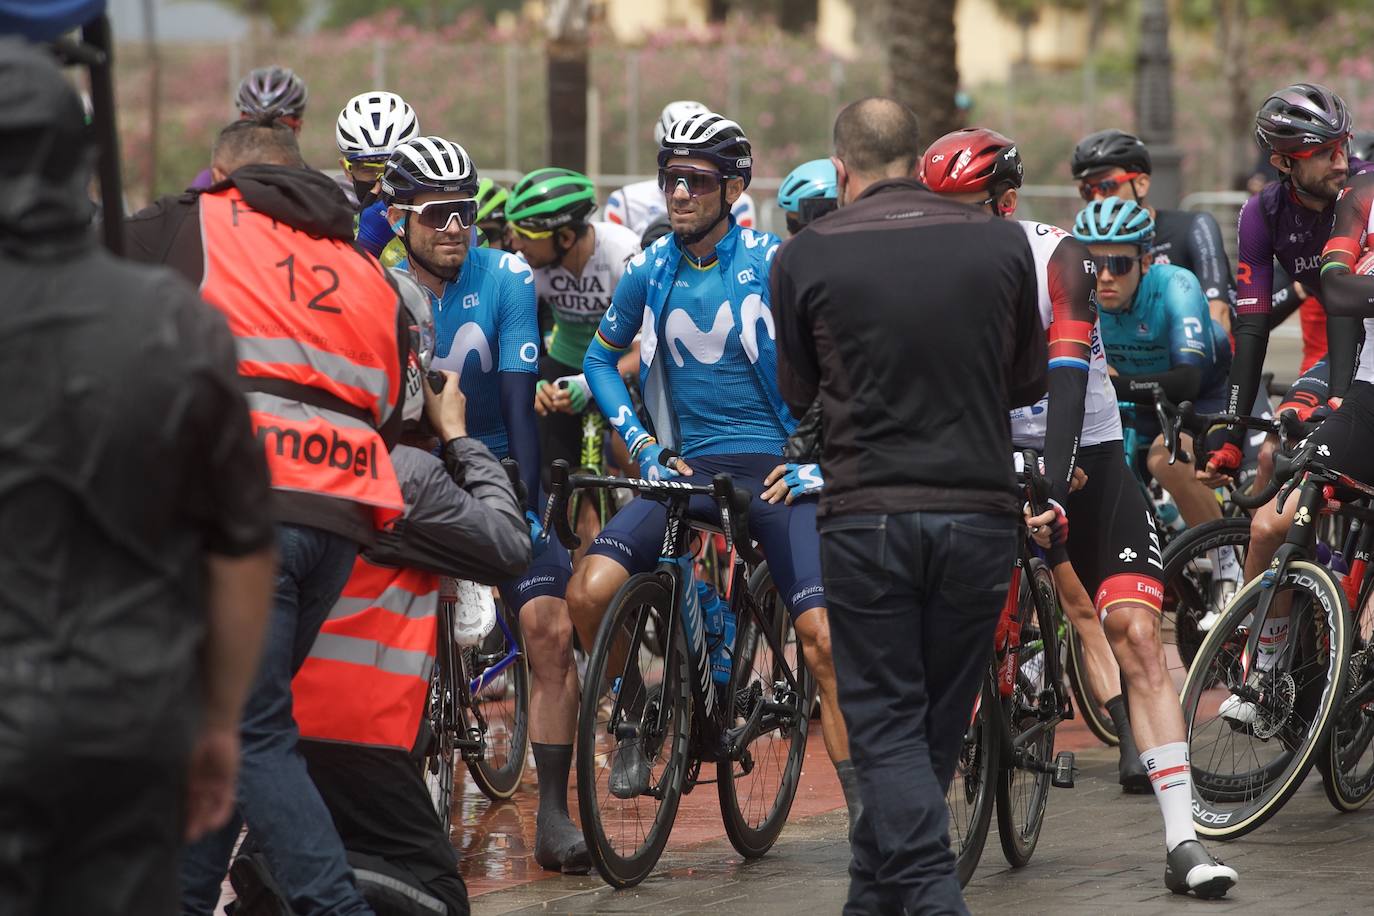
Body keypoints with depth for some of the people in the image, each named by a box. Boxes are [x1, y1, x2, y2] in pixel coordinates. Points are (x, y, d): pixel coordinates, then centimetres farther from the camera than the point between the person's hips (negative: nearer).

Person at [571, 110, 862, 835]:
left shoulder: (772, 264, -6)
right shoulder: (649, 273, 5)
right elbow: (600, 358, 18)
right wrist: (642, 445, 5)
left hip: (776, 468, -3)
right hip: (685, 468, 3)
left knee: (822, 634, -16)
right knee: (590, 592, -19)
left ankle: (863, 803, -5)